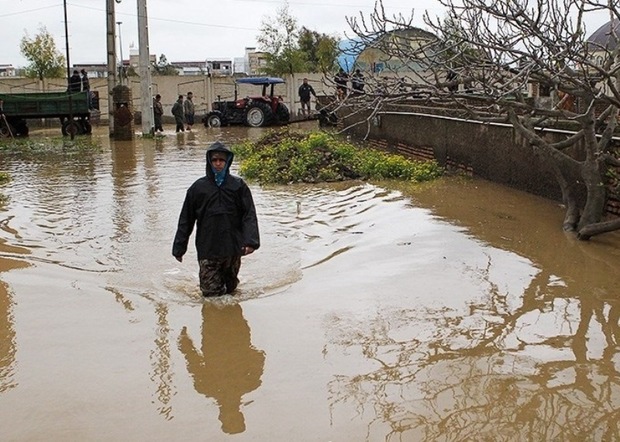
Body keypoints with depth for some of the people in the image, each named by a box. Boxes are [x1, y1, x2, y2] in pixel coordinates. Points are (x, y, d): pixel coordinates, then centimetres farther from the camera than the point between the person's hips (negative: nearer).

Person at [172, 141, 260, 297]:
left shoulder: (238, 185, 0)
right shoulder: (198, 187, 1)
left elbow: (249, 215, -5)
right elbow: (186, 220, 6)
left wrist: (251, 241, -19)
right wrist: (179, 248, 7)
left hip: (233, 249, 0)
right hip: (207, 249, 0)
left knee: (230, 287, 14)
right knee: (211, 292, 0)